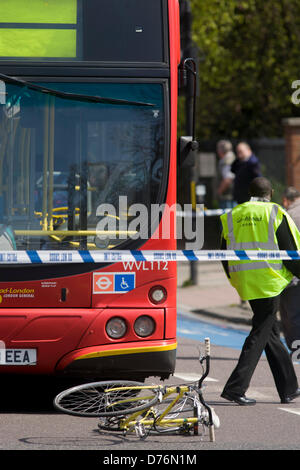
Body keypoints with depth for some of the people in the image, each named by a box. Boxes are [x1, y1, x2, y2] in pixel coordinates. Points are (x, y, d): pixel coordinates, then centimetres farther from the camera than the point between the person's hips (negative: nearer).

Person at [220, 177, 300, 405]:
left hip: (244, 282, 6)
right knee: (261, 332, -3)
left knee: (272, 333, 15)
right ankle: (235, 387, -13)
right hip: (269, 281, -6)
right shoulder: (275, 213, -5)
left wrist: (236, 280, 27)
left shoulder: (232, 216, 10)